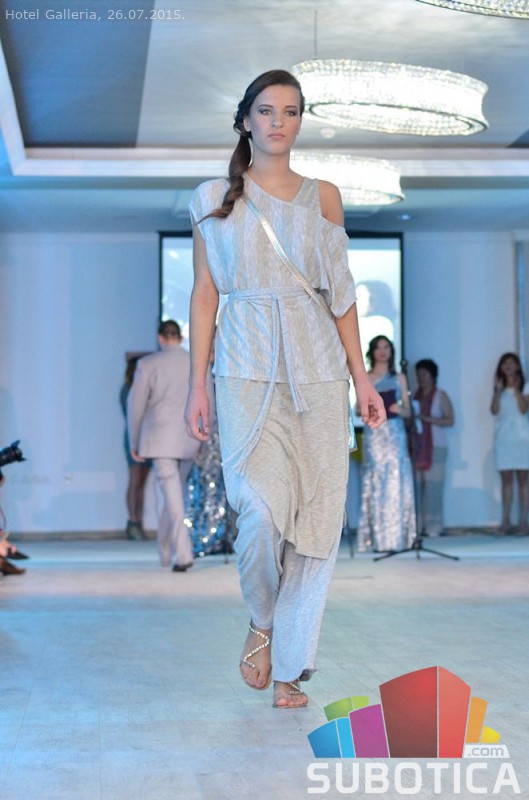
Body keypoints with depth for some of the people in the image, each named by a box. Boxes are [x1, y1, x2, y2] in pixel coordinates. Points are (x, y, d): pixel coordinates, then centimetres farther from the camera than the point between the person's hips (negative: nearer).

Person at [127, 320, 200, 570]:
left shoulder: (148, 364, -3)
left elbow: (135, 404, -1)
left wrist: (134, 442, 8)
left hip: (160, 439, -3)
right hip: (189, 441, 3)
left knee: (173, 495, -6)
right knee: (175, 493, 17)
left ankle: (183, 554, -17)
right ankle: (165, 551, 27)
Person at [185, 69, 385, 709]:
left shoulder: (323, 196, 12)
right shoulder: (215, 199, 10)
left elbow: (341, 293, 12)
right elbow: (204, 293, 8)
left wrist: (360, 376, 5)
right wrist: (197, 384, 2)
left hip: (317, 368, 2)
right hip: (247, 368, -2)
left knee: (316, 515, -3)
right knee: (262, 506, -19)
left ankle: (289, 668, 7)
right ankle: (260, 621, 11)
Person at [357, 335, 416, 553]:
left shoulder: (399, 378, 13)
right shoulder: (365, 379, 9)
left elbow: (408, 411, 11)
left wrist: (400, 410, -9)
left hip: (395, 434, 1)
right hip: (374, 434, -1)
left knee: (396, 482, -4)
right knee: (375, 484, -6)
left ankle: (397, 537, 0)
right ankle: (378, 539, -6)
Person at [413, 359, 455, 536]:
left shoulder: (440, 396, 4)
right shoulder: (415, 396, 16)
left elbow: (450, 420, -3)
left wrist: (428, 419, -14)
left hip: (435, 447, -4)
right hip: (416, 447, 4)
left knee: (433, 487, -8)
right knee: (415, 486, -5)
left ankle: (433, 526, -5)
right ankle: (417, 525, -2)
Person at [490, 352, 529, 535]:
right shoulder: (499, 388, 11)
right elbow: (494, 411, -3)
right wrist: (498, 390, -11)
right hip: (503, 437, 3)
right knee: (506, 479, 2)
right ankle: (505, 520, 3)